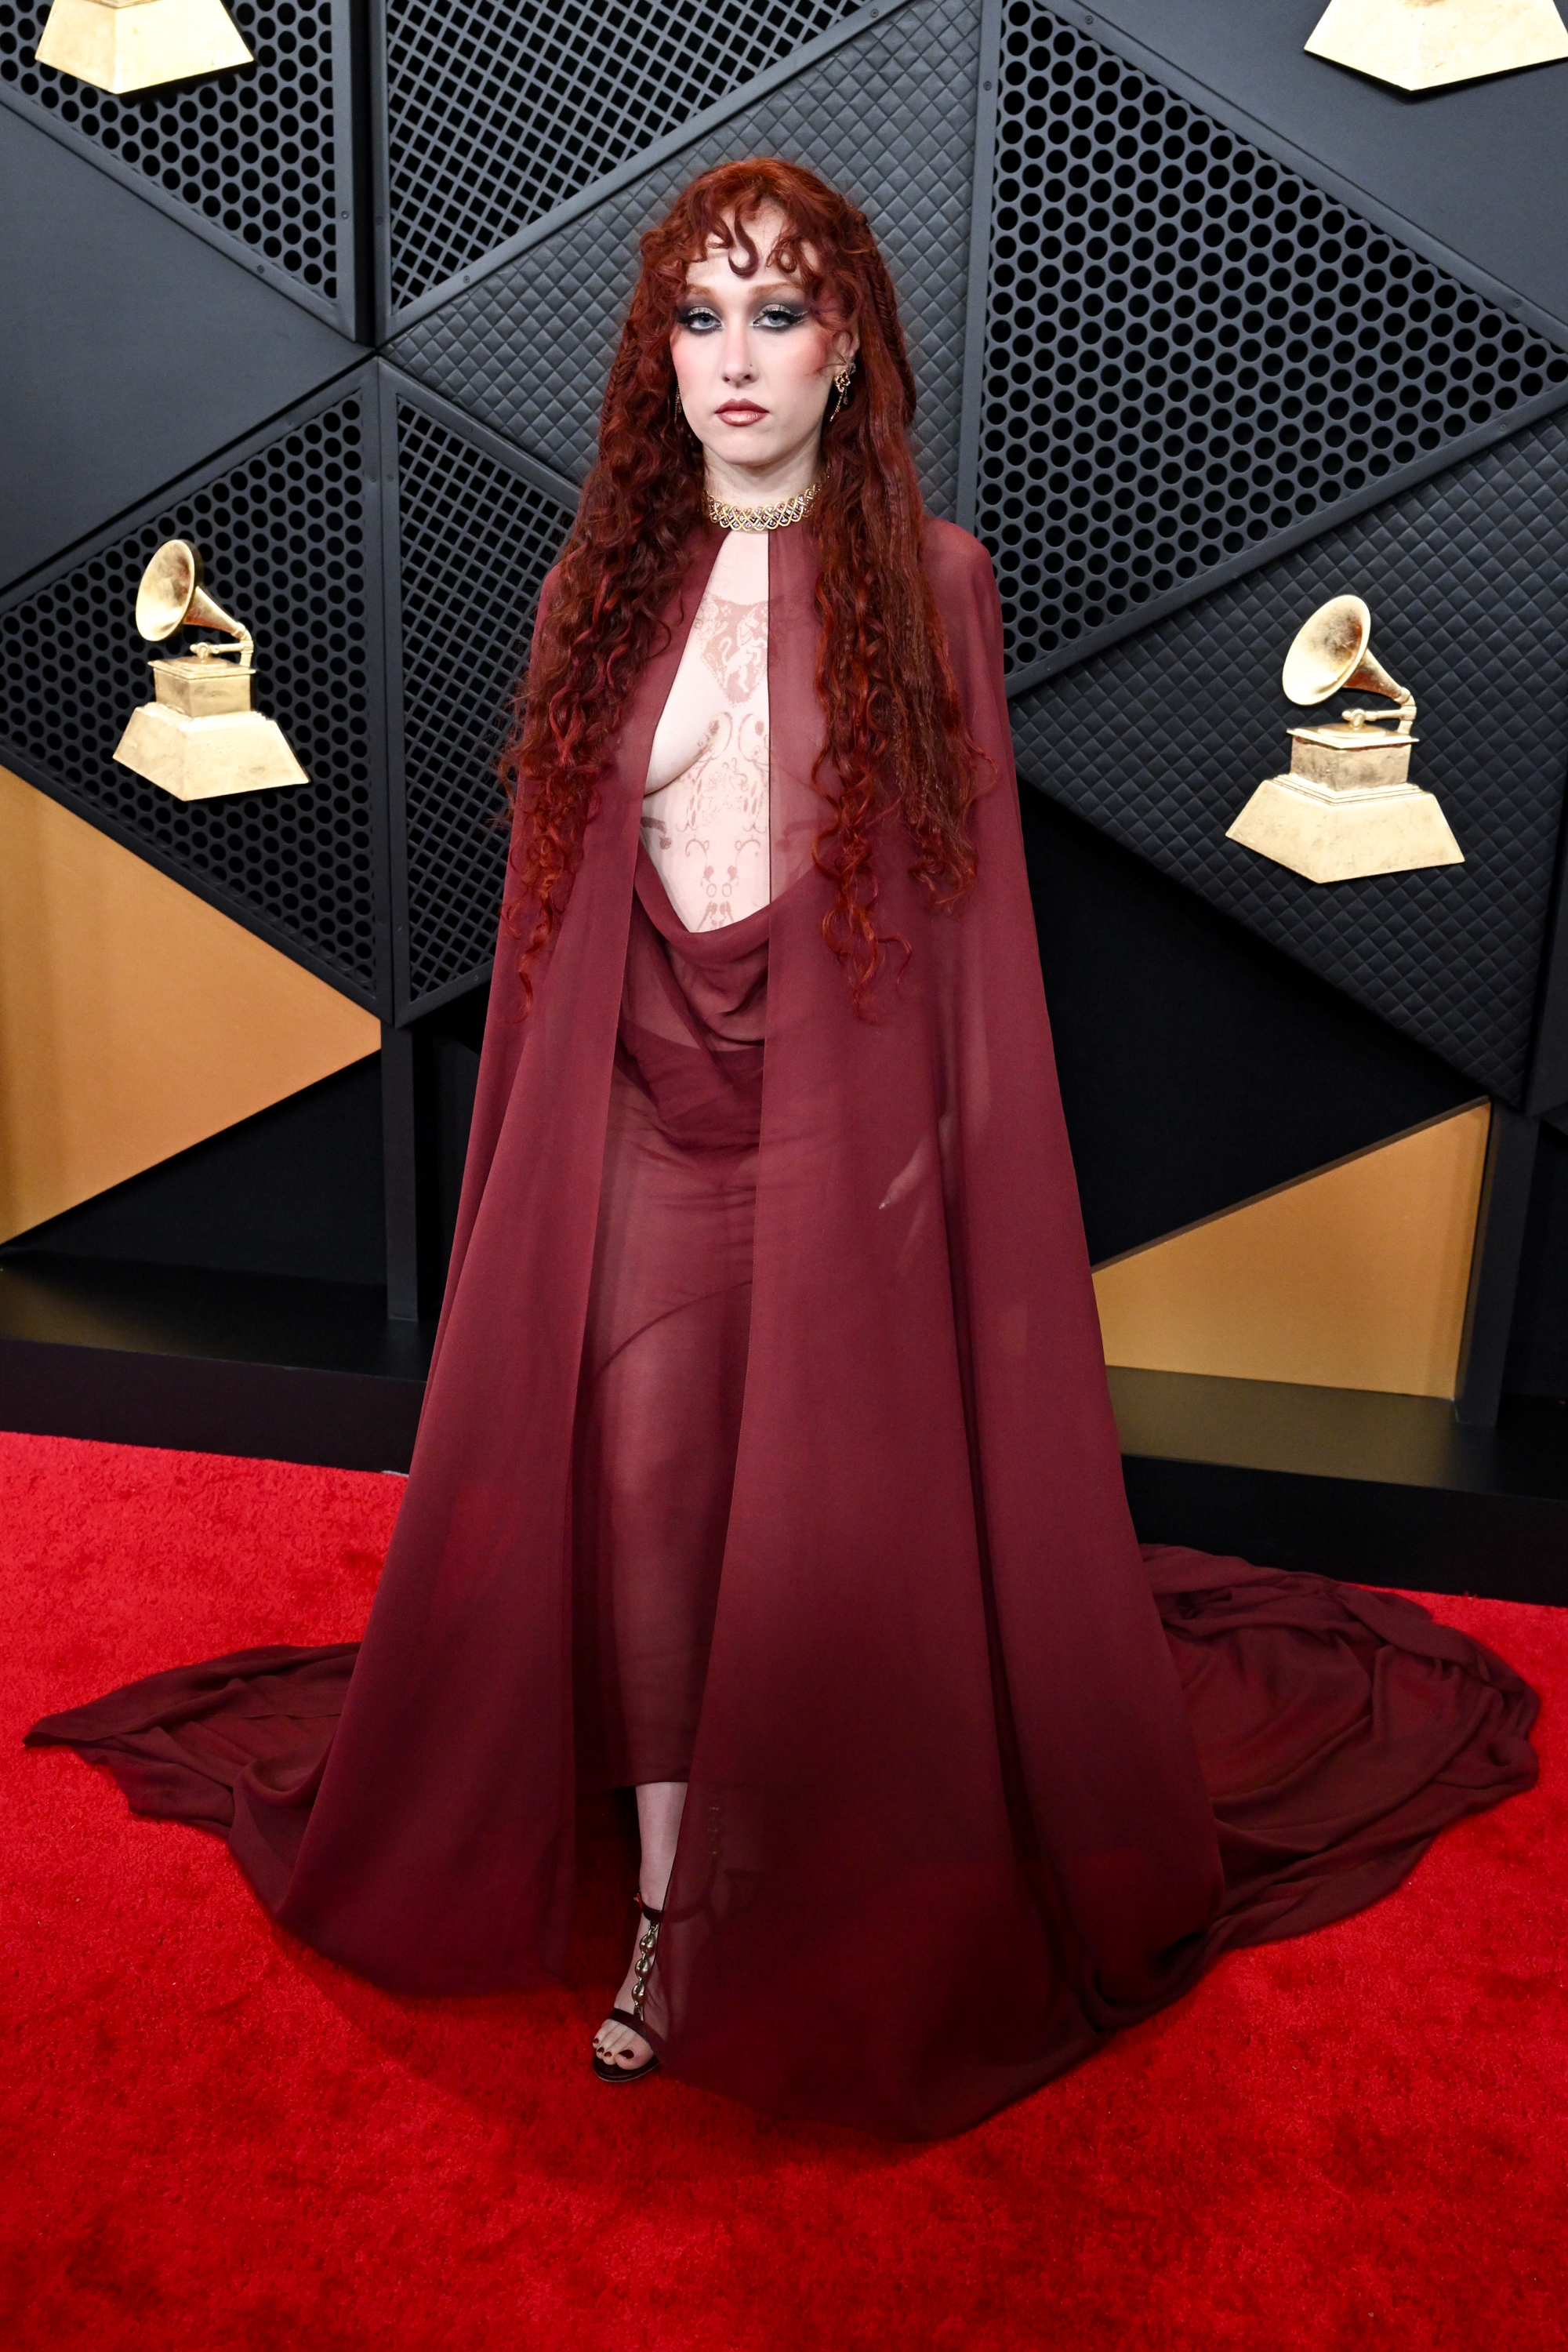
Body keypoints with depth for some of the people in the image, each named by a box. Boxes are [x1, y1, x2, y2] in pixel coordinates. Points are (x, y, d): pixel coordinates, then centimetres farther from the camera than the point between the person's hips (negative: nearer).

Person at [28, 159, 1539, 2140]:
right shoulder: (610, 591, 9)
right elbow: (556, 896, 9)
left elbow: (972, 900, 0)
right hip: (645, 1107, 3)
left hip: (847, 1109, -2)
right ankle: (670, 1910, 19)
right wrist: (547, 1134, 6)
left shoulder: (930, 582, 1)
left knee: (833, 1521, 3)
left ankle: (834, 1934, 24)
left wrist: (942, 1144, -6)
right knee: (642, 1493, 2)